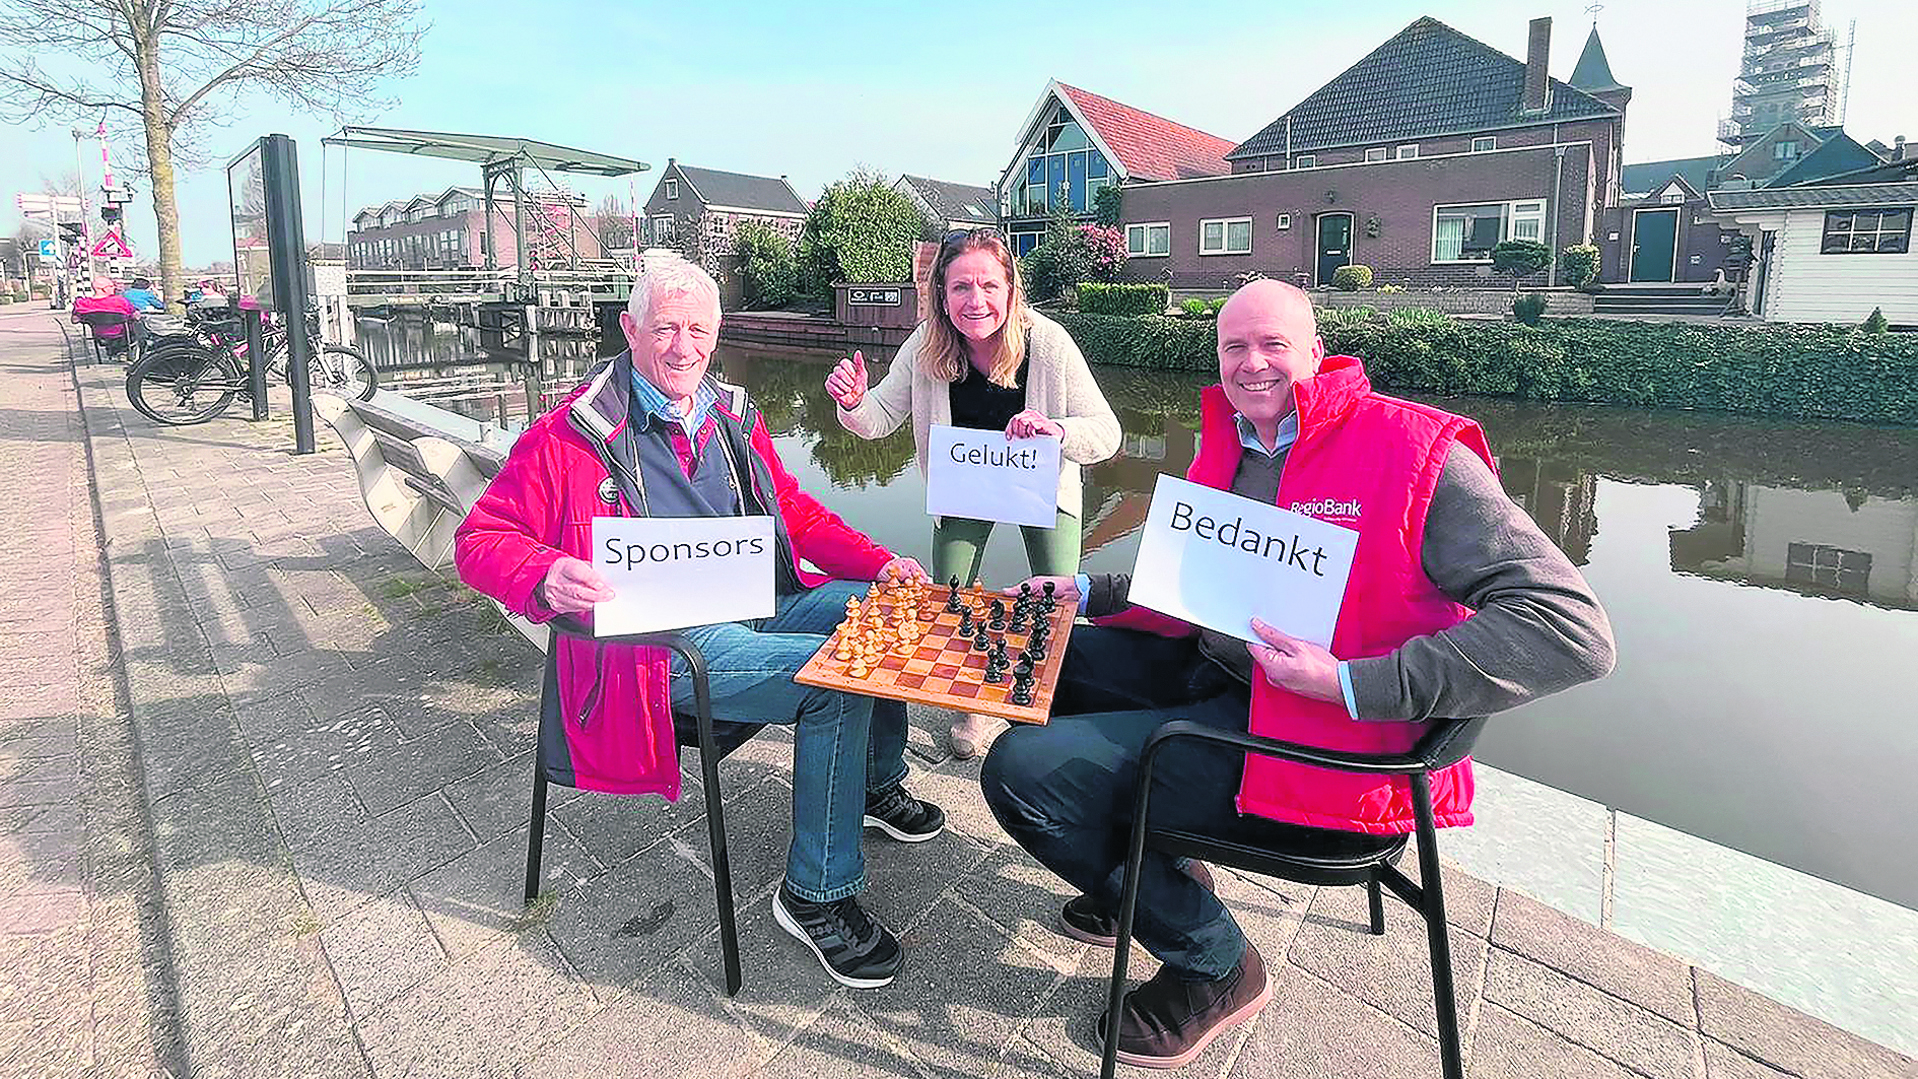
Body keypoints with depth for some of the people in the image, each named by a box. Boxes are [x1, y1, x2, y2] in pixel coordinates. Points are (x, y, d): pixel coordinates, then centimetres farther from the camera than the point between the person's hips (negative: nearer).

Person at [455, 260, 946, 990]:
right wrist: (547, 576, -27)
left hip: (761, 608, 7)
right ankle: (818, 895, -8)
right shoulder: (573, 435, -5)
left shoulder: (733, 417, 13)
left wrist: (881, 564, 4)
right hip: (665, 644, -7)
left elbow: (794, 512, 19)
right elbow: (480, 539, -4)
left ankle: (876, 783, 18)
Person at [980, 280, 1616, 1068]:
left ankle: (1213, 965, 10)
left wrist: (1350, 685, -28)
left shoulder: (1409, 449, -16)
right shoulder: (1228, 448, 9)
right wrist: (1084, 591, 10)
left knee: (1023, 772, -16)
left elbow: (1573, 630, -23)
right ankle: (1150, 873, 27)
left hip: (1316, 737, -8)